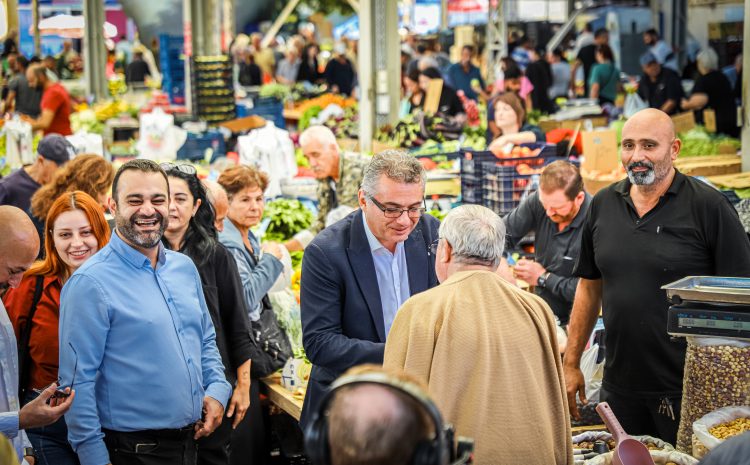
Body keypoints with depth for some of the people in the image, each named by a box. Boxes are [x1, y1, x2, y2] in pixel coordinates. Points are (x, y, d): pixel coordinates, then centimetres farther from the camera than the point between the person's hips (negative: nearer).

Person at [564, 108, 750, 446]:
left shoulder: (709, 206, -8)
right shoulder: (603, 205, 7)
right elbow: (589, 287, 15)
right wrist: (571, 364, 12)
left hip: (690, 389, -4)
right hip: (620, 387, 5)